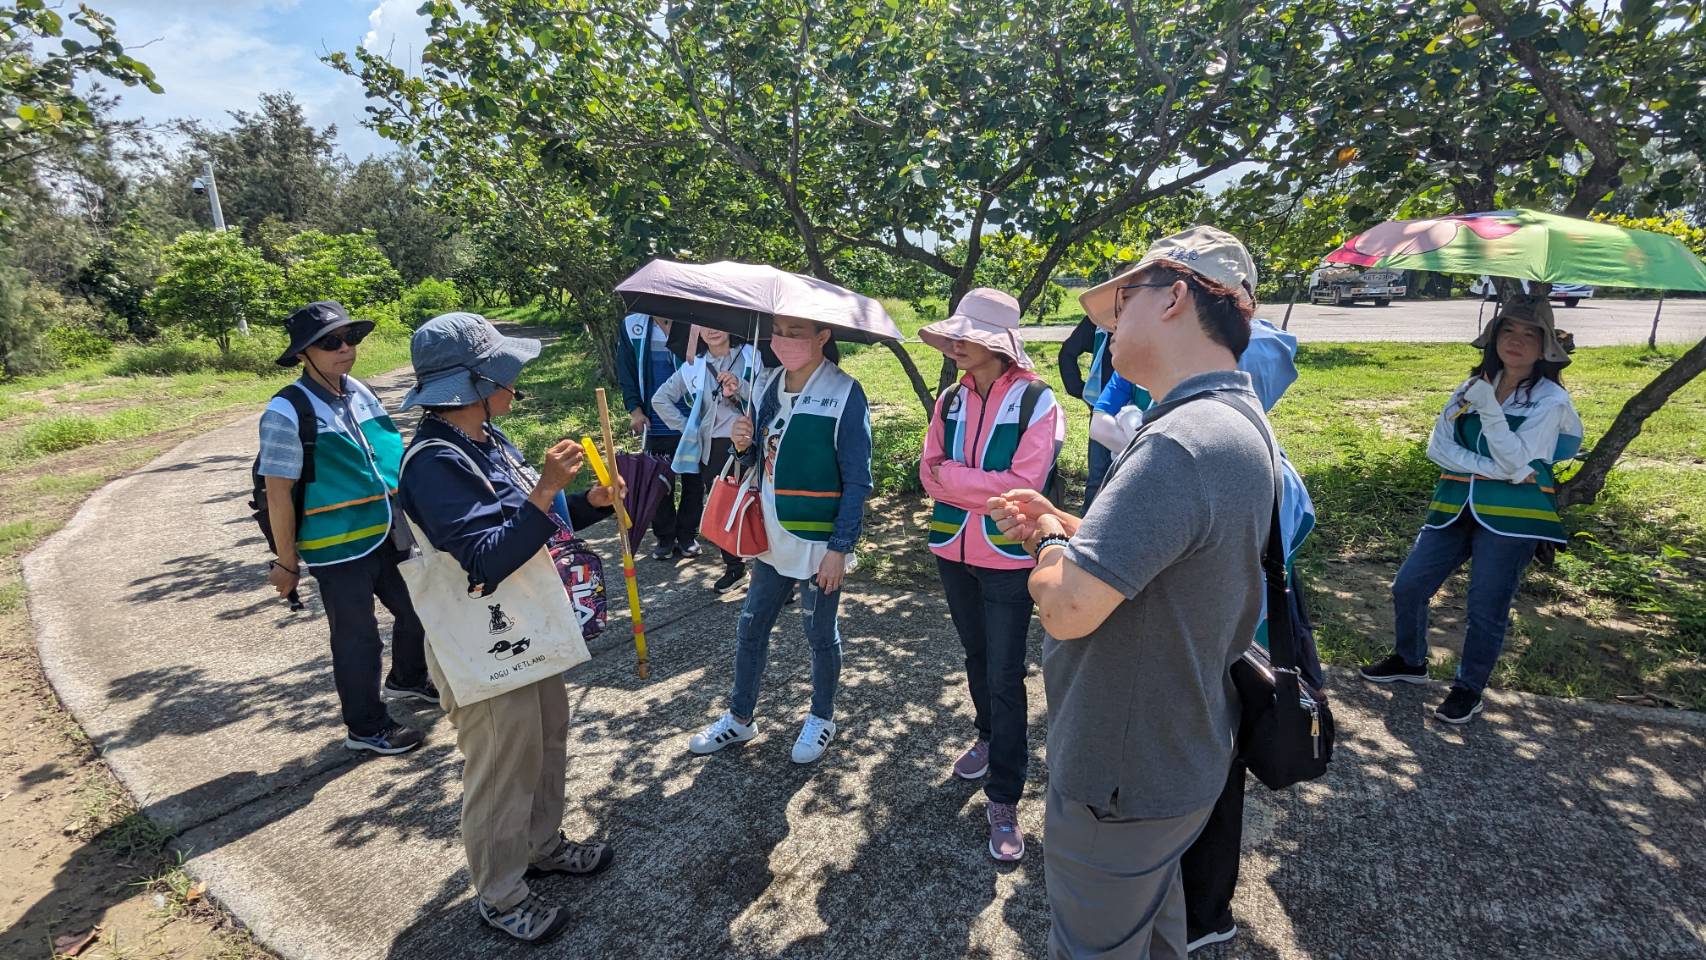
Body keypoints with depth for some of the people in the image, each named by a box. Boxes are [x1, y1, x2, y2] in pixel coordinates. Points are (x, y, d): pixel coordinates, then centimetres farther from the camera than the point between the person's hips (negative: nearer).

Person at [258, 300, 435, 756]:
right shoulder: (288, 412, -16)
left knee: (416, 609, 20)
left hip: (388, 536, 7)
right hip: (338, 549, -7)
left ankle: (406, 680, 47)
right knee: (356, 638, 7)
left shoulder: (361, 392, 4)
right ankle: (367, 727, 26)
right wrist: (287, 564, -10)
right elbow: (278, 492, -13)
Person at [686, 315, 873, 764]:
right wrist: (743, 444, -9)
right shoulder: (767, 385, 4)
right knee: (751, 627, 15)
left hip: (820, 542, -6)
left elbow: (857, 481, -14)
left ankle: (822, 718, 35)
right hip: (773, 537, 6)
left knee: (820, 633, 12)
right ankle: (740, 718, 35)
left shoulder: (845, 394, -14)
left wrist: (840, 548, -17)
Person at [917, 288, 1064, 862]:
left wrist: (953, 475, -16)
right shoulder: (950, 400, 3)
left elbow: (1023, 484, -21)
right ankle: (988, 736, 47)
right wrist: (986, 486, -16)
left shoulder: (1036, 400, -13)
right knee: (976, 655, 23)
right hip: (952, 551, 5)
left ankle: (1003, 799, 15)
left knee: (1005, 677, 2)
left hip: (1007, 558, -5)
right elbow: (930, 474, -1)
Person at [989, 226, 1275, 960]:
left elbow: (1067, 607, -33)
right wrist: (1059, 525, 0)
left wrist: (1049, 543, -12)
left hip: (1121, 777, -9)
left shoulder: (1182, 444, -32)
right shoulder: (1237, 424, 4)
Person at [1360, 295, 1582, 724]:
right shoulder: (1473, 386, 8)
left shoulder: (1551, 402, -5)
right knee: (1408, 586, 6)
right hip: (1457, 508, 5)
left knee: (1487, 608, 2)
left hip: (1511, 518, -4)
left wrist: (1489, 407, -21)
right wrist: (1495, 469, -15)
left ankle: (1469, 689, 22)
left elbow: (1514, 461, -16)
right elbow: (1437, 446, -2)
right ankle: (1409, 661, 29)